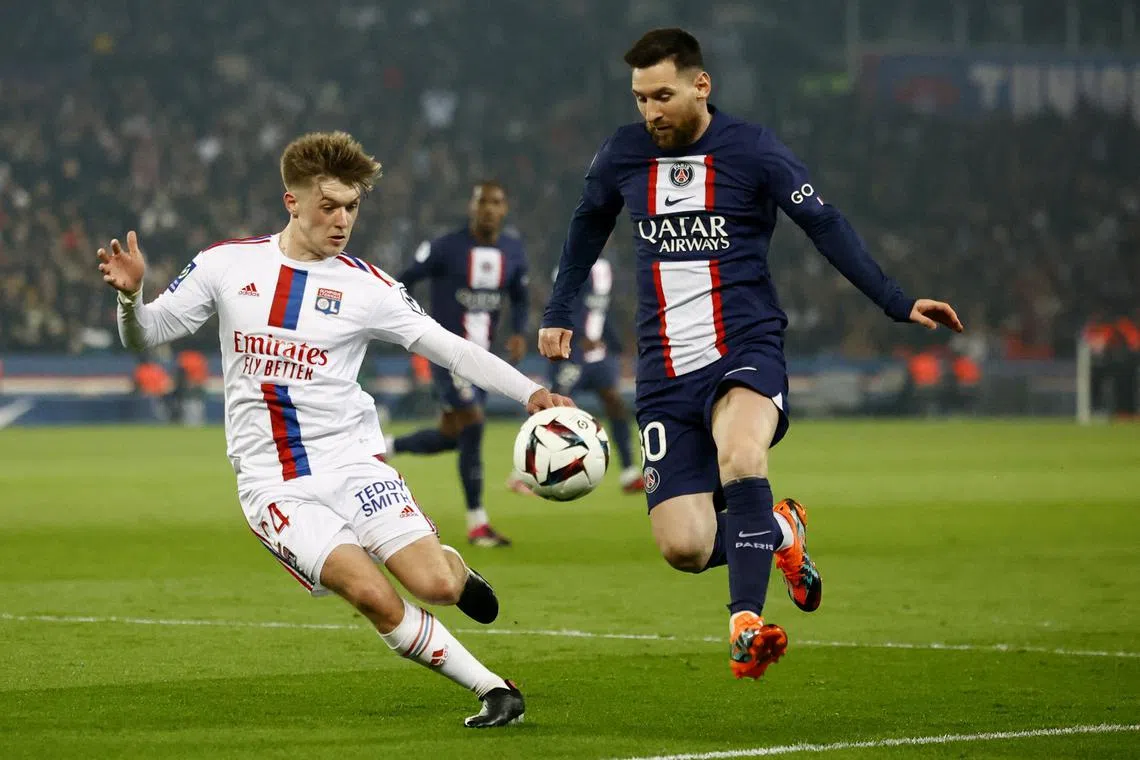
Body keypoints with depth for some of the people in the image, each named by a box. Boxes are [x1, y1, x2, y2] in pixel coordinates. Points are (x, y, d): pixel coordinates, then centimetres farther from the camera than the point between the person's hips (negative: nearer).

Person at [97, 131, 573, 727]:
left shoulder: (365, 286, -1)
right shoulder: (228, 265, 2)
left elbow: (450, 350, -3)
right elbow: (144, 336, 8)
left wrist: (530, 393, -16)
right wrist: (130, 295, -14)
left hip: (351, 464, 1)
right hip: (272, 484, -1)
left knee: (434, 583, -16)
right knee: (373, 595, -21)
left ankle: (455, 569, 23)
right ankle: (493, 690, -7)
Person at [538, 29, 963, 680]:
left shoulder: (753, 150, -4)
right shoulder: (624, 154, 7)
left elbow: (826, 227, -2)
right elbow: (589, 225, 27)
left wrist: (898, 303, -9)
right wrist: (559, 313, 28)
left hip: (746, 352, -4)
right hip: (666, 374, 4)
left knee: (740, 456, -38)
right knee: (684, 547, -9)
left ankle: (747, 625, -38)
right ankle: (781, 533, 23)